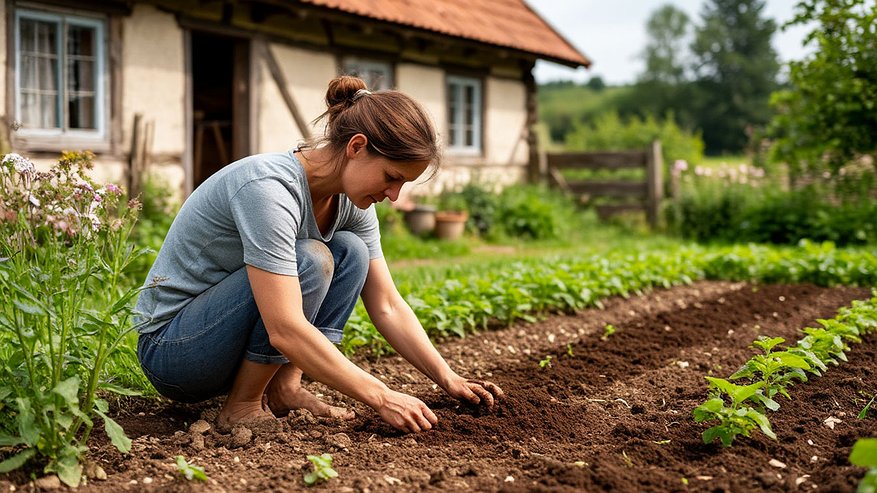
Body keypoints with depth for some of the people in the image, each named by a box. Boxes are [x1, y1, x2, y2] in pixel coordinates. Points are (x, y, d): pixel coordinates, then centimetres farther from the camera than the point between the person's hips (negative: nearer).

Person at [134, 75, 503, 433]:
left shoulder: (349, 202, -3)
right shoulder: (268, 187, -29)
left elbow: (387, 307, 2)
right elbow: (285, 330, -35)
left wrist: (448, 379, -7)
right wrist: (380, 397, -32)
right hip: (170, 349, -8)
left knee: (351, 252, -6)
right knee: (310, 260, -27)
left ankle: (284, 389, -7)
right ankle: (241, 407, -14)